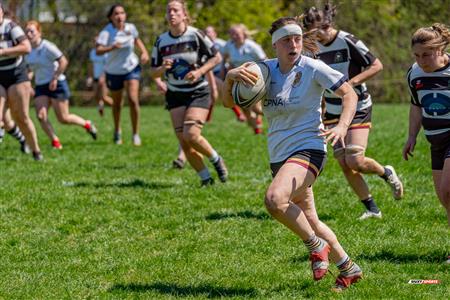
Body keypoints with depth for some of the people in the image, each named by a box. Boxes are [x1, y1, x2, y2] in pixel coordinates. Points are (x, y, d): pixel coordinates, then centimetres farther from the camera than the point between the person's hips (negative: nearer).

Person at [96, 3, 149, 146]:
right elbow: (98, 50, -32)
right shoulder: (107, 31, -19)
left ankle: (135, 134, -4)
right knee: (117, 103, 12)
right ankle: (117, 131, 38)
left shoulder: (130, 28, -8)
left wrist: (144, 52, 1)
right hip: (114, 71, -1)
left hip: (131, 68, 1)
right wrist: (111, 47, -49)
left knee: (133, 100, -16)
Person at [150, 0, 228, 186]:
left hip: (198, 92, -4)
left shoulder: (195, 35, -9)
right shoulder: (161, 41, 1)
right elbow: (152, 73, 7)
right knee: (183, 141, -5)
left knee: (191, 134, -20)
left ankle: (216, 160, 8)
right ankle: (205, 178, 9)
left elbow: (216, 57, -2)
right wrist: (162, 68, -16)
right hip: (175, 95, 4)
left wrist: (200, 71, -16)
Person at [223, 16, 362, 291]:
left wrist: (342, 127, -24)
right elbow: (229, 102, 3)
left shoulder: (312, 68, -10)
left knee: (274, 199, -31)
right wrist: (230, 77, -18)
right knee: (309, 221, 16)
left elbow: (350, 94, -7)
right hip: (279, 156, 7)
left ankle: (316, 245, -9)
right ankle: (348, 268, 34)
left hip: (307, 149, -7)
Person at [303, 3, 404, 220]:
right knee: (344, 165, 0)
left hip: (357, 109, -6)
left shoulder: (348, 42, -16)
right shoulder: (315, 47, 4)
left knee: (355, 161, -15)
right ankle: (372, 209, 11)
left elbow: (377, 66, -14)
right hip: (333, 112, 6)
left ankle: (387, 173, 16)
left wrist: (350, 83, -24)